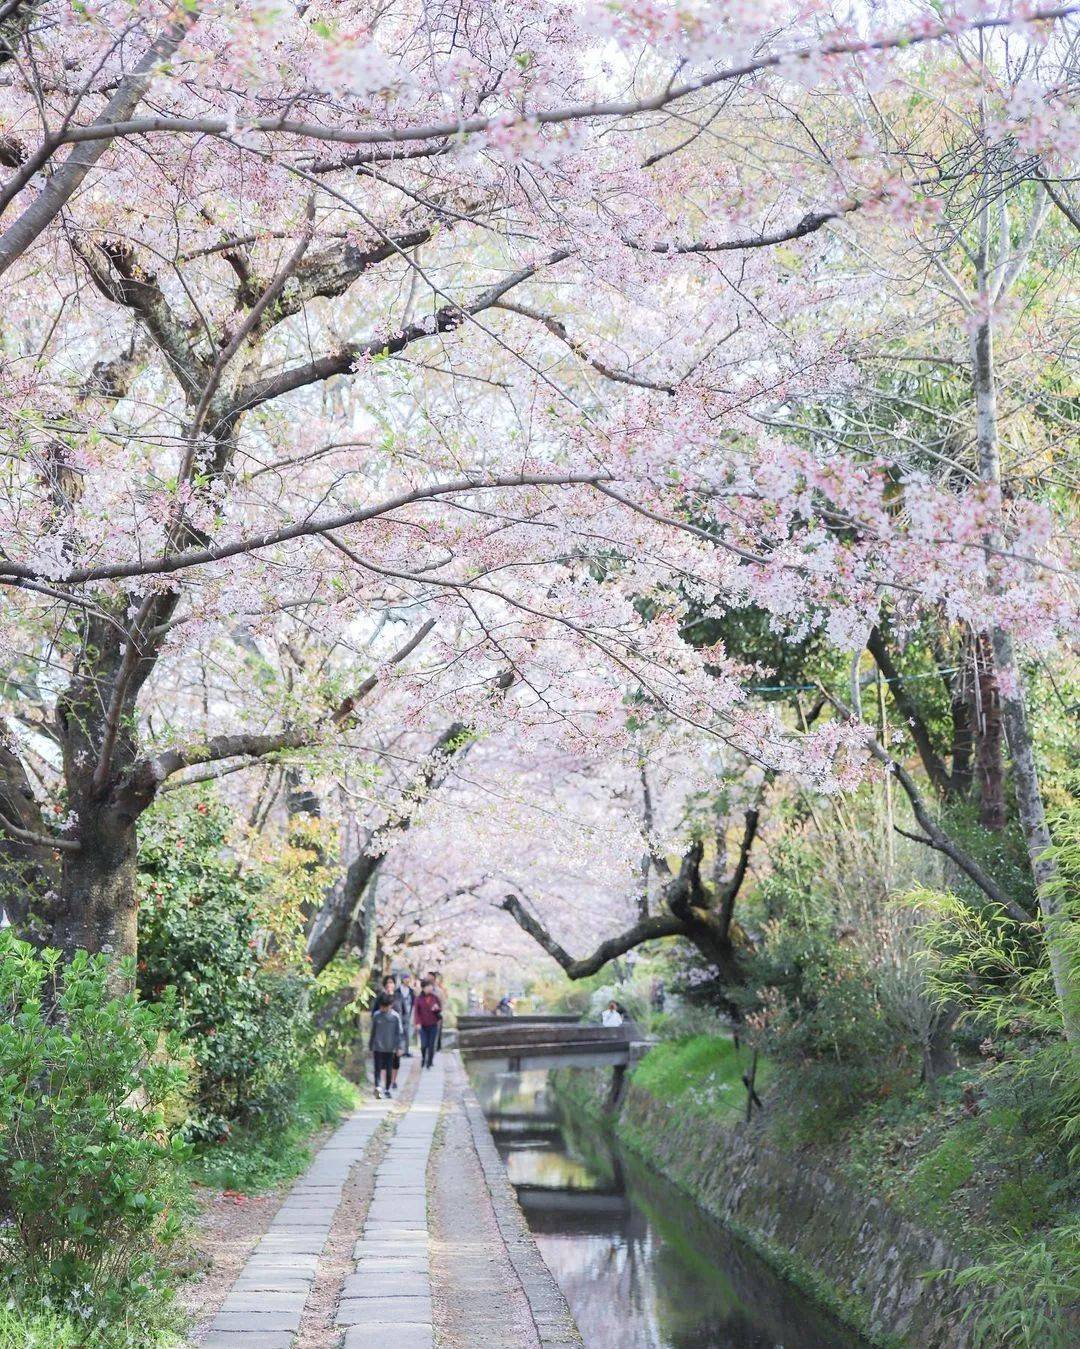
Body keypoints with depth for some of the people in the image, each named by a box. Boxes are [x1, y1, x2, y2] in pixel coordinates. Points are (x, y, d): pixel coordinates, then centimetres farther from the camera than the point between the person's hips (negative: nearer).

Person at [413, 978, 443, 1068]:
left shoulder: (435, 998, 2)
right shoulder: (419, 999, -2)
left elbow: (440, 1008, 10)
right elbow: (416, 1011, -2)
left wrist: (437, 1008, -14)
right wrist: (418, 1022, -12)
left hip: (433, 1025, 1)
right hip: (423, 1025, -1)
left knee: (431, 1044, 1)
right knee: (424, 1044, -4)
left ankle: (430, 1062, 15)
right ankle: (423, 1058, 26)